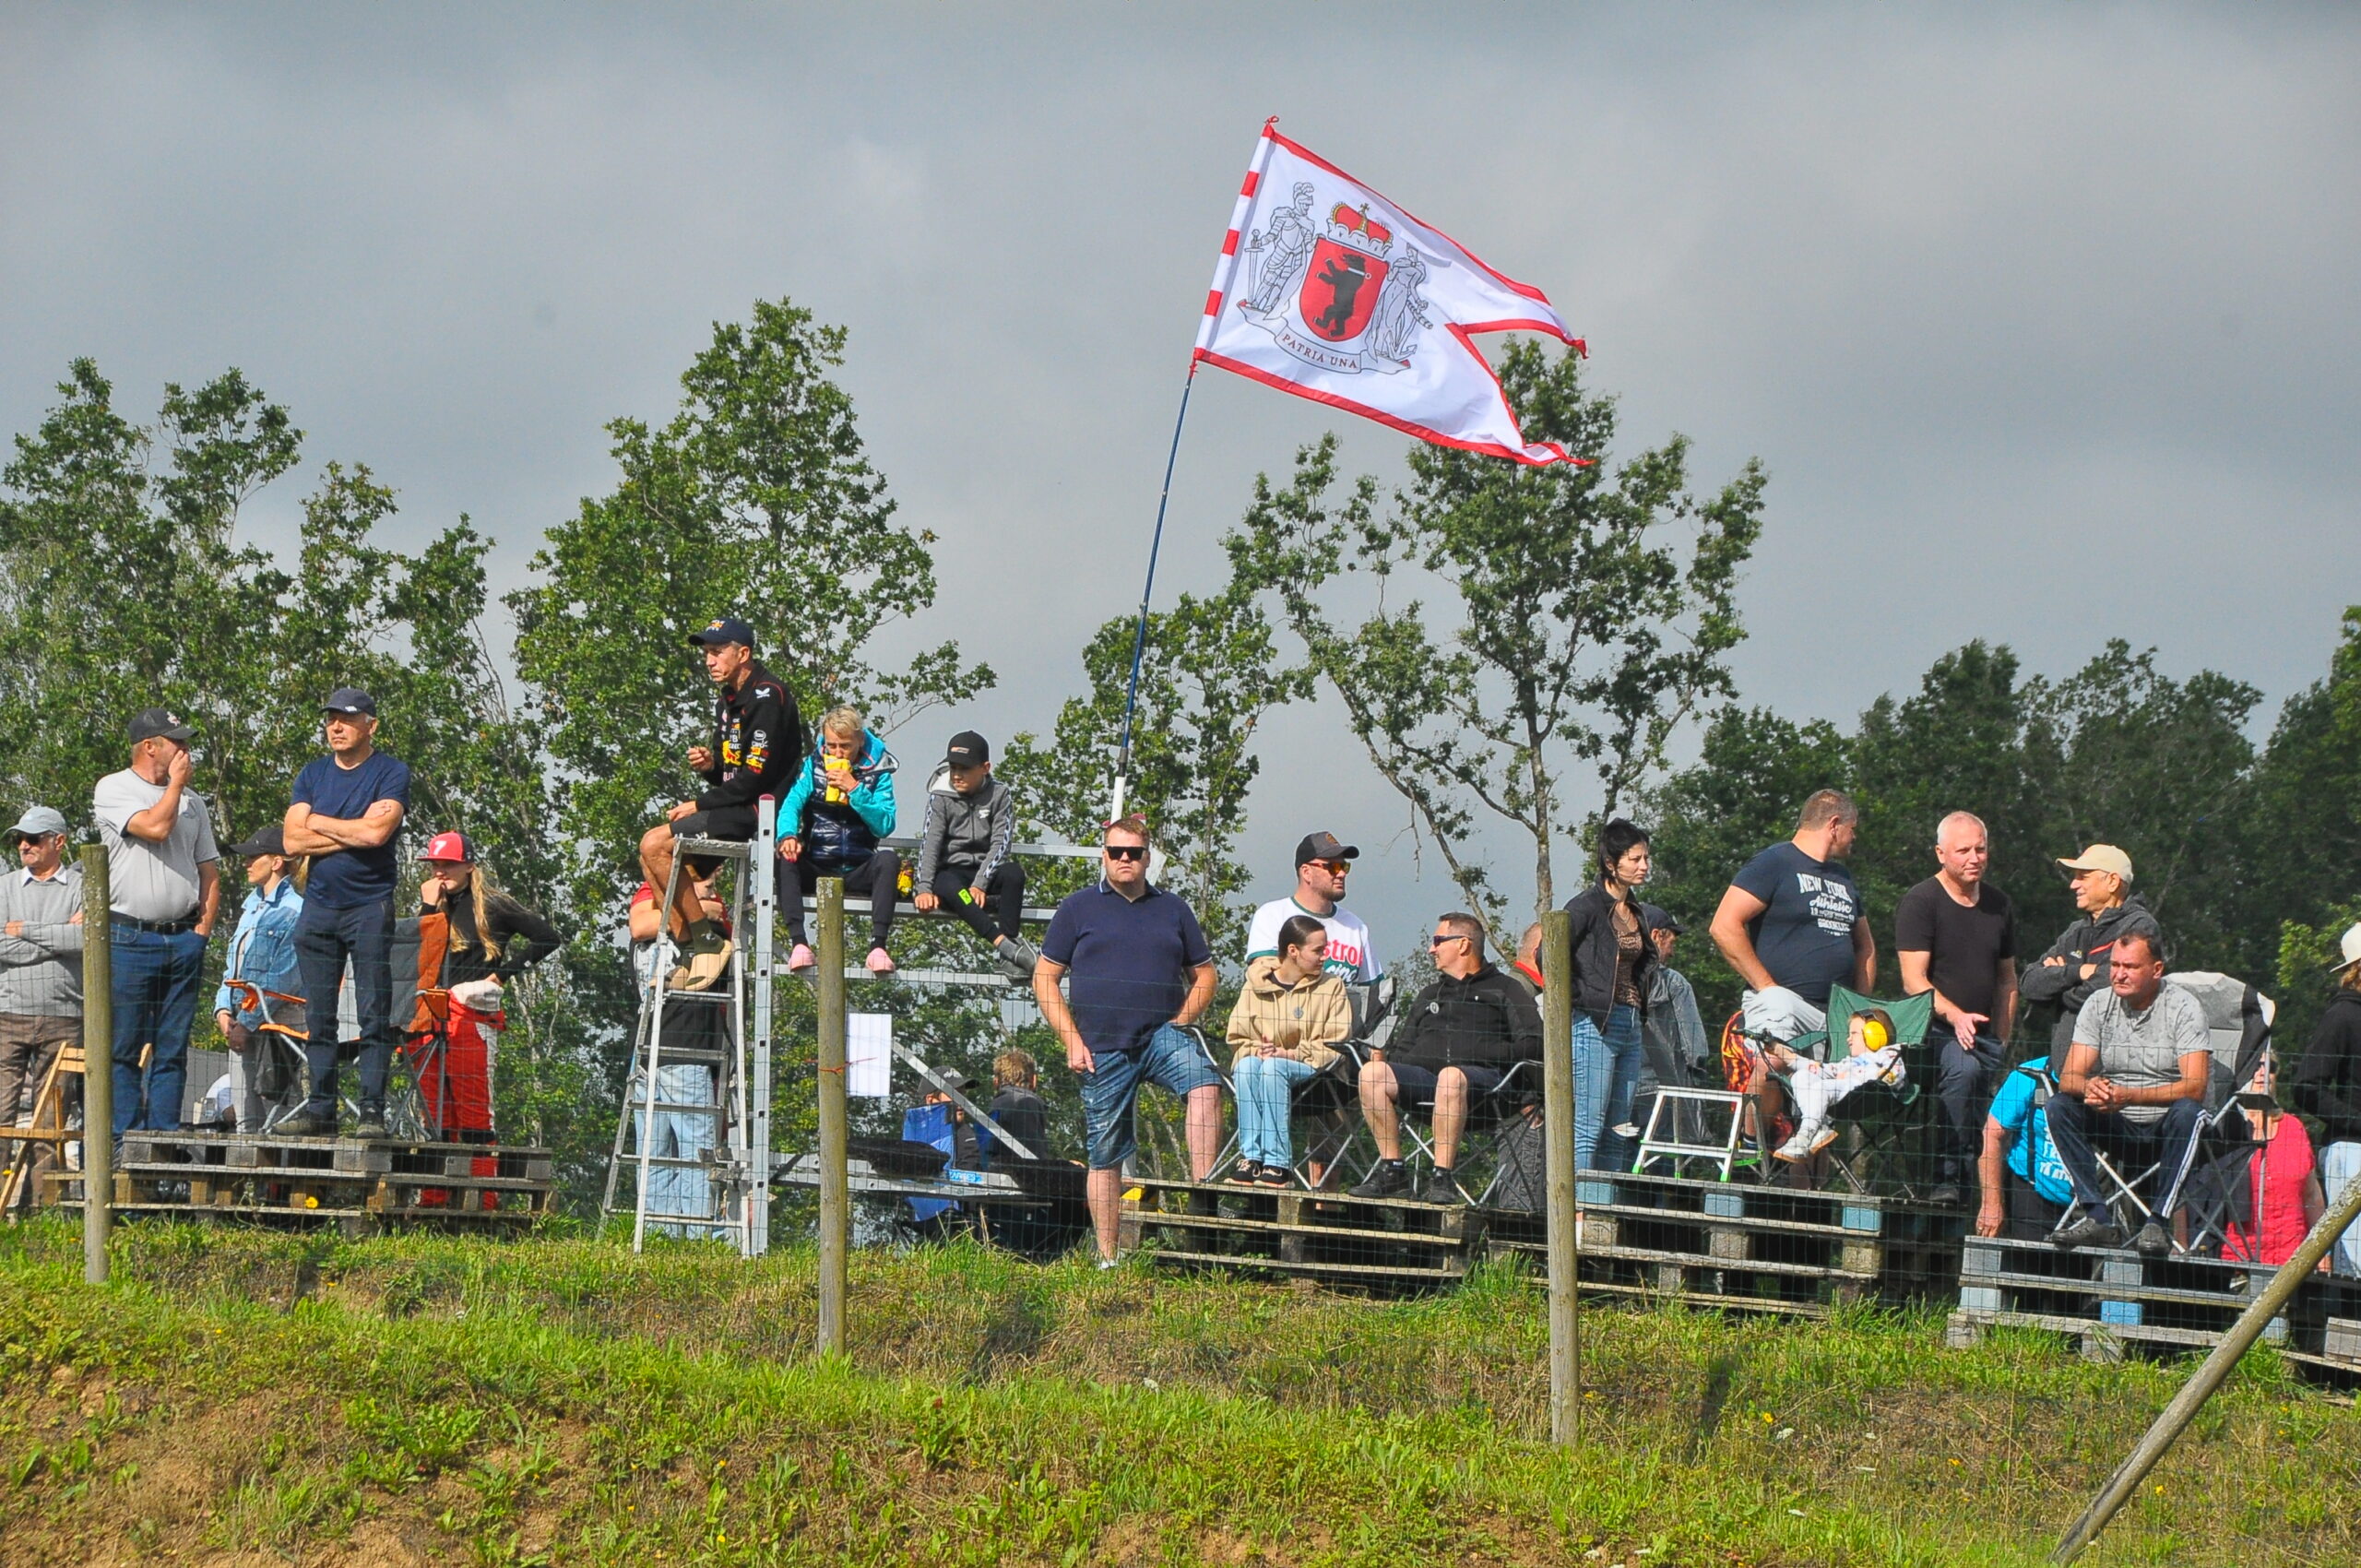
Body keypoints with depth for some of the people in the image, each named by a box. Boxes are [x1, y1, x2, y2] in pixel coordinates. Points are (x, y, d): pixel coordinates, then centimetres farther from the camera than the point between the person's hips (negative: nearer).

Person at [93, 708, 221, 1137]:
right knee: (124, 1048, -5)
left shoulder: (191, 801, 17)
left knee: (172, 1049, 4)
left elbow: (210, 871, 17)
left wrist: (202, 928, 4)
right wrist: (175, 783, -3)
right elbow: (155, 827, -17)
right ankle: (124, 1140, -4)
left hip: (184, 938, 5)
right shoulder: (113, 789, 0)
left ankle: (164, 1137, 5)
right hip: (129, 936, -5)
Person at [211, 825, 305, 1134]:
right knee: (245, 1119, 5)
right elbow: (232, 967, 21)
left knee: (275, 1114, -10)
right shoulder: (251, 907, 19)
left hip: (278, 1026, -8)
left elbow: (283, 980, -14)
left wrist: (247, 1023, -15)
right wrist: (223, 1010, 4)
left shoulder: (293, 911, -8)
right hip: (242, 1026, 8)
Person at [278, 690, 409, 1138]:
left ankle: (372, 1109, -7)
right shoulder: (313, 774, 13)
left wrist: (319, 823, -2)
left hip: (369, 904, -5)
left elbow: (376, 832, -16)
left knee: (374, 1014, -7)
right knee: (318, 1016, 5)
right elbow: (293, 840, 2)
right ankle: (320, 1108, 9)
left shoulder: (391, 772, -1)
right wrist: (354, 832, -7)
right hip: (318, 904, 5)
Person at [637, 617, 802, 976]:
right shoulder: (727, 699, 17)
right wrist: (709, 765, -3)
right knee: (652, 855, 5)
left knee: (655, 844, -18)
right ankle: (687, 950, 1)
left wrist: (698, 805, -13)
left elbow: (756, 776, -20)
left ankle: (707, 941, -14)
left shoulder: (767, 697, -14)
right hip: (737, 810, 10)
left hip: (761, 811, -10)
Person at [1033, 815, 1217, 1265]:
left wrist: (1180, 1022, 1)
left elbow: (1203, 975, 18)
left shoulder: (1173, 909, 13)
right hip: (1102, 1048, -1)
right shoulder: (1078, 908, 7)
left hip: (1161, 1035, 1)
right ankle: (1107, 1257, 7)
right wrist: (1072, 1040, -3)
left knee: (1205, 1084, -29)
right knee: (1105, 1155, 1)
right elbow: (1044, 978, 6)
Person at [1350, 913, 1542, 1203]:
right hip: (1422, 1074, 5)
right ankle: (1392, 1171, -26)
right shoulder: (1428, 996, 36)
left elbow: (1532, 1043, 4)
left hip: (1480, 1075, -5)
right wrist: (1383, 1057, 5)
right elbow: (1403, 1049, 28)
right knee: (1372, 1072, -25)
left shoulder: (1504, 989, 18)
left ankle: (1442, 1178, -41)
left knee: (1451, 1077, -42)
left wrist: (1490, 1054, -11)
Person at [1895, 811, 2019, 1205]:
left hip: (1983, 1036, 7)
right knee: (1963, 1068, -34)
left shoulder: (1999, 905, 16)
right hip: (1933, 1029, -7)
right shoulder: (1920, 902, -4)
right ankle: (1947, 1180, -35)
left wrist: (2002, 1039, 15)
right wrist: (1955, 1016, -27)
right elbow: (1914, 980, -12)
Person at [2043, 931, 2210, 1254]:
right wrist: (2089, 1088, -30)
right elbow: (2068, 1078, -4)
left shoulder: (2183, 1007, -9)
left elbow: (2194, 1087, -20)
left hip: (2166, 1126, -4)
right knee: (2059, 1106, -20)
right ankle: (2098, 1218, -28)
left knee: (2187, 1112, -35)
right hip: (2118, 1128, 4)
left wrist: (2129, 1096, -32)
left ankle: (2158, 1223, -33)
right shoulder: (2099, 1005, 3)